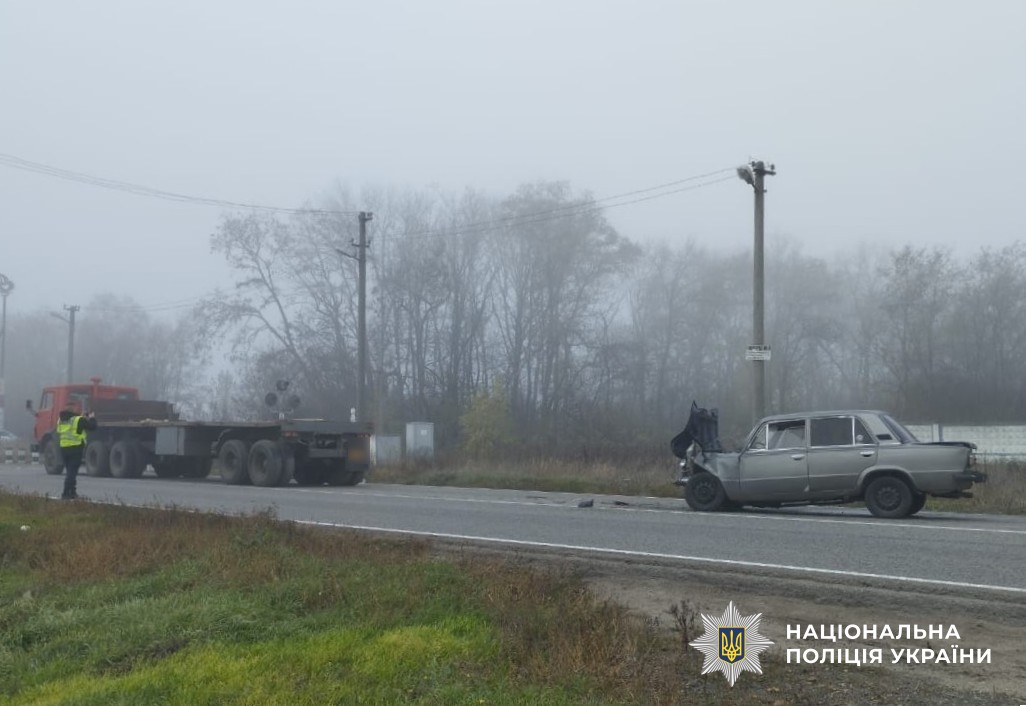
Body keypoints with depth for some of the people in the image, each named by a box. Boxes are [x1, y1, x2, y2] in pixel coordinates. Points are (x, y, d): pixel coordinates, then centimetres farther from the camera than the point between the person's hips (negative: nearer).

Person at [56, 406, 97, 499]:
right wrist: (92, 418, 17)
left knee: (70, 471, 19)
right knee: (72, 471, -5)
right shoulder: (79, 420, -7)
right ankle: (66, 493, -10)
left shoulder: (60, 421, 12)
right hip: (75, 448, -6)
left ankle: (72, 492, 25)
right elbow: (92, 426, -6)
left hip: (64, 448, 6)